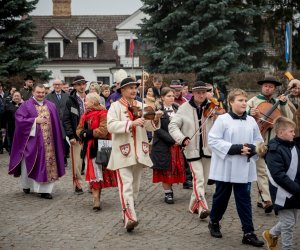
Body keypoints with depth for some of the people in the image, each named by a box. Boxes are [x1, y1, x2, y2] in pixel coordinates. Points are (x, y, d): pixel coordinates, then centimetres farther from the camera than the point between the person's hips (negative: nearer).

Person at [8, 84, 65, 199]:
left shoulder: (51, 106, 11)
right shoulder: (26, 105, -1)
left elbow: (56, 123, 11)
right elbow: (19, 119, -10)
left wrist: (56, 139, 6)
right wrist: (34, 120, -16)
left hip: (48, 141, 3)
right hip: (32, 139, -3)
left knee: (48, 163, -1)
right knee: (29, 163, 5)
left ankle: (45, 189, 2)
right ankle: (26, 185, 26)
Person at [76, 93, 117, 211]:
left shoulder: (103, 114, -9)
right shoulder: (85, 115, 15)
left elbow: (103, 131, -19)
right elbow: (79, 130, 13)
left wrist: (88, 133, -14)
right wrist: (83, 134, -10)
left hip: (99, 149, -7)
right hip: (88, 148, 7)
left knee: (97, 174, -4)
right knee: (92, 174, 9)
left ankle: (96, 200, -2)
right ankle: (96, 199, 17)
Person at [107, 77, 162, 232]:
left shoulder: (141, 106, 11)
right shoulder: (115, 106, -2)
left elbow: (149, 127, 5)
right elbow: (111, 125, -17)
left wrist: (155, 119, -16)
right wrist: (131, 123, -27)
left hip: (139, 152, 5)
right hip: (123, 151, -5)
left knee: (135, 185, 12)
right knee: (126, 184, -14)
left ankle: (127, 213, 25)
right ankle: (130, 218, -20)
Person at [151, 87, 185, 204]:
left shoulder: (177, 108, 8)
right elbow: (157, 129, -12)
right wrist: (171, 140, -18)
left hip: (177, 144, 4)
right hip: (163, 145, -4)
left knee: (175, 168, 5)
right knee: (165, 169, 2)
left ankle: (169, 191, 17)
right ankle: (168, 193, 12)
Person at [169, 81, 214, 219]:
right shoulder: (184, 108, -4)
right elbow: (173, 126, -5)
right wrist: (182, 138, -21)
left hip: (207, 148, 3)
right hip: (192, 149, -3)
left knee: (203, 180, 13)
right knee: (198, 178, -14)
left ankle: (194, 206, 29)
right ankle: (202, 207, -15)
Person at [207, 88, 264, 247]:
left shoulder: (251, 121, 5)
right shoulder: (222, 119, -8)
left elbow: (259, 141, 10)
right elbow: (213, 140, -14)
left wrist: (251, 149, -12)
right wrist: (234, 148, -21)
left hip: (244, 168, 3)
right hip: (225, 167, -3)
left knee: (244, 199, 4)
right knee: (221, 197, 12)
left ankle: (248, 233, 7)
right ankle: (214, 223, 34)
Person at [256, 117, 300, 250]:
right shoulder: (274, 150, -17)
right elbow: (279, 176, -23)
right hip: (283, 193, -8)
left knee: (289, 222, 18)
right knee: (288, 223, 2)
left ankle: (271, 234, 41)